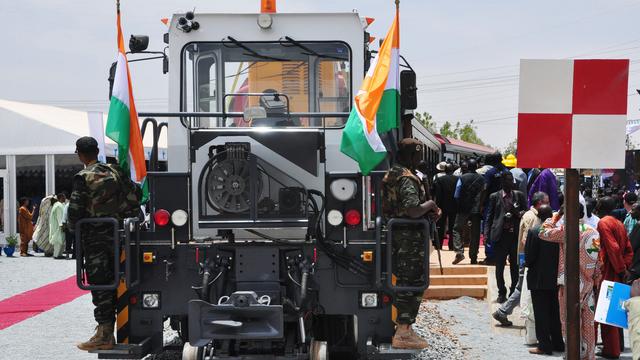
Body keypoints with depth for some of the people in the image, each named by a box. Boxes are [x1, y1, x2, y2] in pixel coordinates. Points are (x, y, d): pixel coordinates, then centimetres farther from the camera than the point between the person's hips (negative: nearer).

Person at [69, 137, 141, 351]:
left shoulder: (83, 178, -12)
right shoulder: (114, 171, 5)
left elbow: (75, 209, -15)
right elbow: (135, 193, 5)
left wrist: (74, 228, 4)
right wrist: (126, 217, 15)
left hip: (94, 238, -6)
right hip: (116, 234, 6)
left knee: (99, 284, -4)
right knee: (115, 281, 13)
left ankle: (104, 335, -4)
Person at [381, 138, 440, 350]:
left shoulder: (390, 175, 13)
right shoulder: (407, 179, -18)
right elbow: (413, 210, -30)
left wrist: (427, 212, 12)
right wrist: (429, 204, -11)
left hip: (396, 236, 10)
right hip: (410, 238, -10)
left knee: (403, 282, 17)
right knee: (412, 284, -4)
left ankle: (402, 326, 25)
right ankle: (403, 333, -3)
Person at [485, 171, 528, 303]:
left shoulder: (520, 196, 9)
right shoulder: (495, 197, 6)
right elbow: (489, 216, 5)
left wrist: (518, 213, -11)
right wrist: (487, 233, -5)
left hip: (516, 235, 1)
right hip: (500, 236, -1)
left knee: (515, 266, 6)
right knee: (499, 266, 2)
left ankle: (514, 292, 17)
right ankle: (502, 293, 14)